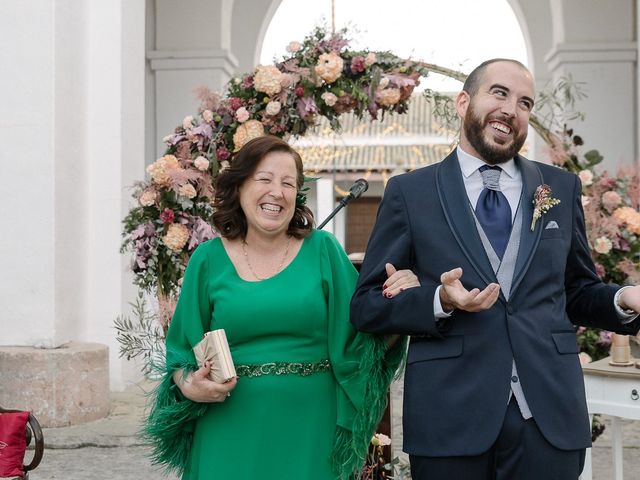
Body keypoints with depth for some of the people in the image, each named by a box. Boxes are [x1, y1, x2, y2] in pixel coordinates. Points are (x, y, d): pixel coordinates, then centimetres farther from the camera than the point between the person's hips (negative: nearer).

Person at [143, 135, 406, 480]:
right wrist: (189, 386, -12)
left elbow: (356, 337, 0)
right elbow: (182, 353, 8)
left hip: (310, 435, 0)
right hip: (231, 439, 0)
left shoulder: (323, 250, 1)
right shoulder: (208, 260, 2)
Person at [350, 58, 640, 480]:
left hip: (550, 413, 2)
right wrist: (439, 301, -16)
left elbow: (577, 293, 15)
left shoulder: (561, 188, 10)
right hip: (451, 417, -2)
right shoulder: (410, 192, 2)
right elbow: (366, 305, 1)